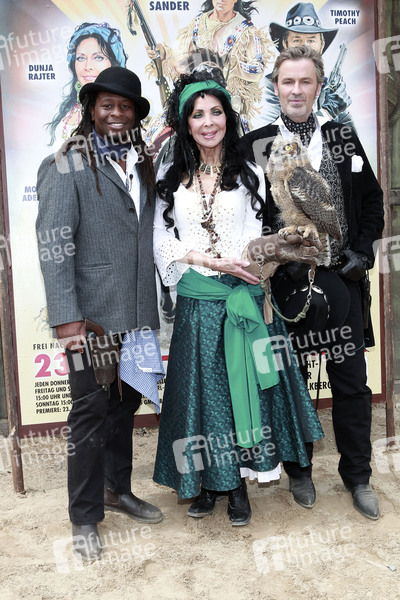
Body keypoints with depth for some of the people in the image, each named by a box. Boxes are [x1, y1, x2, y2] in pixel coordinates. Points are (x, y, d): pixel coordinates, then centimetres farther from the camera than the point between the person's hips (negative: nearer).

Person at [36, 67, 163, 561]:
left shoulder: (143, 164, 14)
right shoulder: (65, 167, -3)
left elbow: (154, 235, 13)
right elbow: (53, 245, -10)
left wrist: (158, 301, 6)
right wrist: (66, 318, -17)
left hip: (138, 313, 6)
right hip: (92, 316, -5)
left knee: (125, 404, 17)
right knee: (90, 413, 4)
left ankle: (118, 490, 37)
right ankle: (85, 518, 21)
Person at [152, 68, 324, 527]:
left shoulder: (249, 174, 5)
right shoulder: (171, 178, 9)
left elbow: (256, 237, 0)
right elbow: (162, 239, 1)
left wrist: (267, 252, -23)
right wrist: (209, 260, -13)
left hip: (241, 298, -1)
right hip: (195, 302, 1)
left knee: (242, 383, 3)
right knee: (200, 385, 7)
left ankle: (238, 484, 21)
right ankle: (205, 482, 25)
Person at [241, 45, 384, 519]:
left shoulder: (344, 138, 9)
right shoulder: (255, 145, 1)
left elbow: (372, 201, 14)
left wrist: (362, 252, 2)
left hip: (339, 279, 3)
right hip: (284, 282, -2)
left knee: (351, 381, 8)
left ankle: (357, 475, 27)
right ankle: (299, 470, 29)